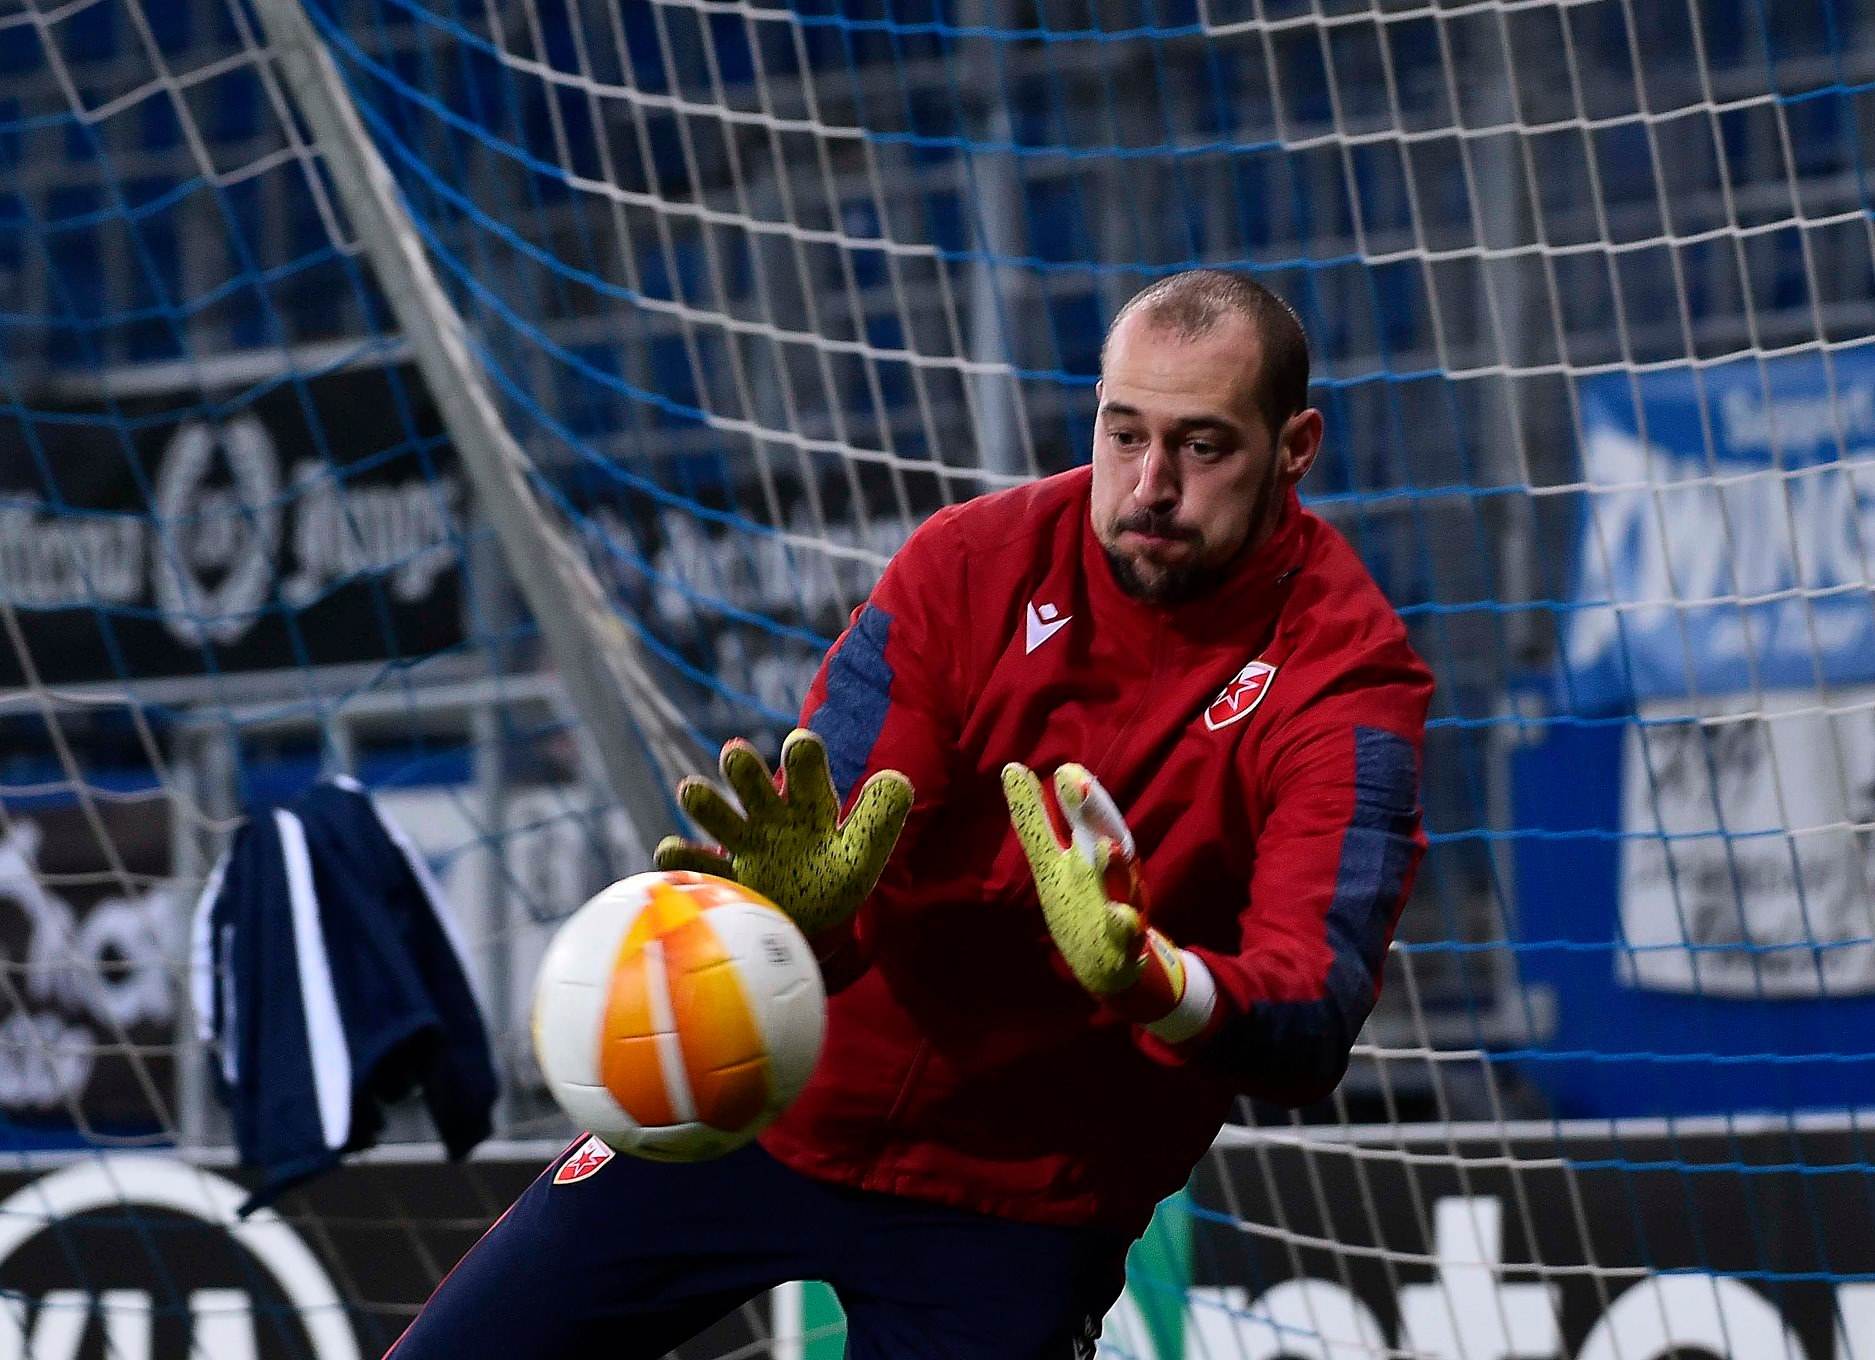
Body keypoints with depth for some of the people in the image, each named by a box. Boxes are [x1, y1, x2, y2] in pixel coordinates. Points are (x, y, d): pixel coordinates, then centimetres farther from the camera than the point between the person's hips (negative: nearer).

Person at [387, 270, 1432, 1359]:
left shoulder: (1348, 673, -17)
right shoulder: (974, 564, -10)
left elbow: (1314, 1034, -30)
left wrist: (1150, 982, -52)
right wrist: (801, 903, -42)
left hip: (1023, 1200, -2)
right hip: (786, 1112, 2)